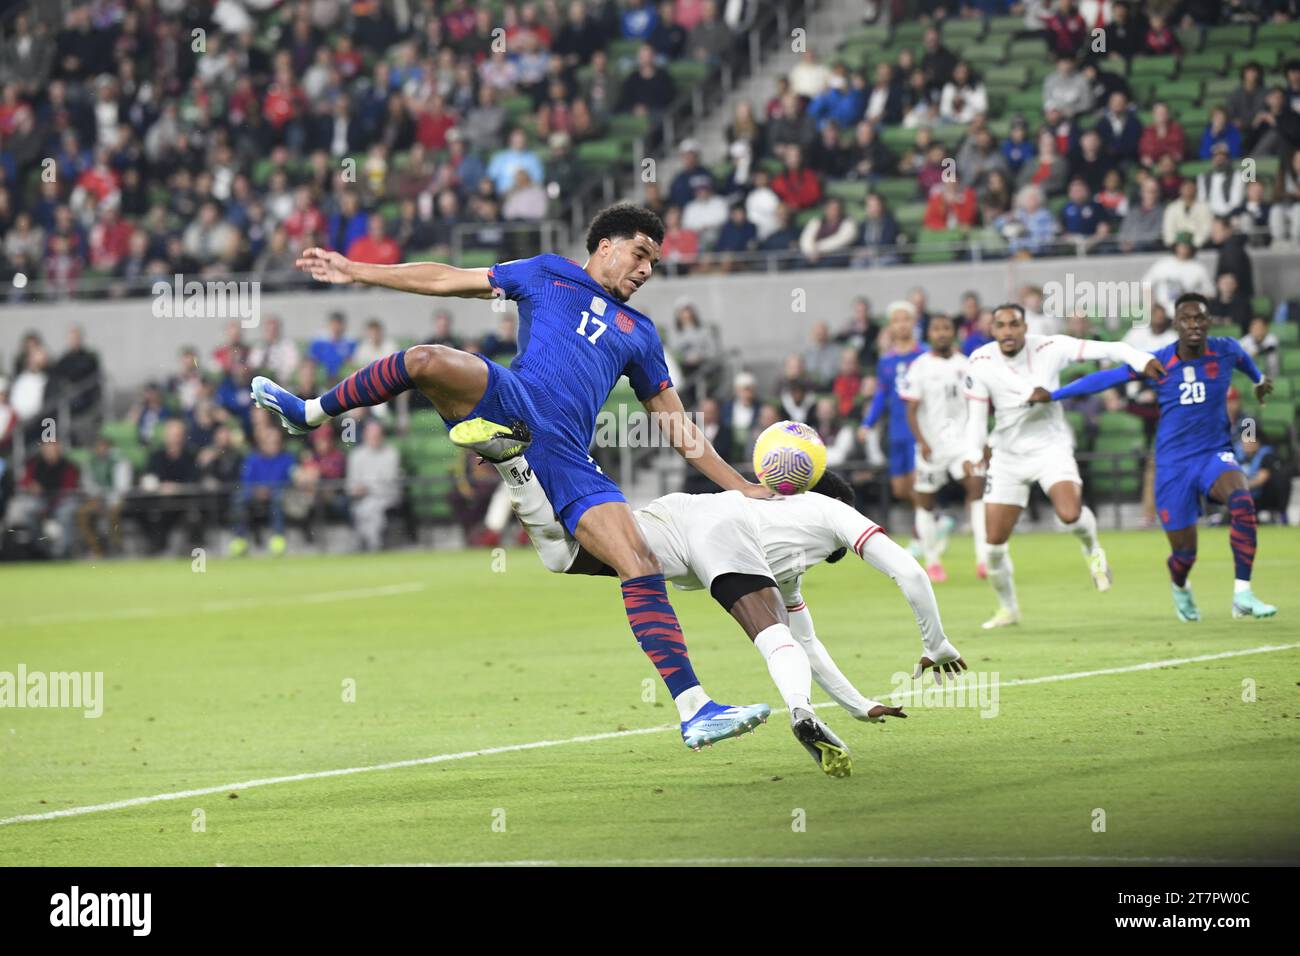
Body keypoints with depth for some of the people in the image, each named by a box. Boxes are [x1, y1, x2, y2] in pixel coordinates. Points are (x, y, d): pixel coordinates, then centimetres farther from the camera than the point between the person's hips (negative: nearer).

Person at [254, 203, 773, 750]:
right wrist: (355, 271, 21)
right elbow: (448, 281, 25)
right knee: (429, 360, -31)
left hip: (565, 458, 2)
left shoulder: (639, 332, 32)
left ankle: (695, 712, -20)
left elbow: (676, 425, 33)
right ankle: (309, 414, -7)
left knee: (641, 566, -16)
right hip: (510, 402, -2)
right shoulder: (548, 274, 25)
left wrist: (741, 488, 25)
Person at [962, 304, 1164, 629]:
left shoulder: (1048, 349, -14)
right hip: (1008, 454, 2)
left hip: (1050, 446, -2)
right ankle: (1008, 608, 25)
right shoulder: (980, 364, -9)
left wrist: (1141, 360, -32)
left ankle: (1092, 550, 8)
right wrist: (973, 453, -17)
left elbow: (1103, 349, -17)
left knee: (1070, 513, -29)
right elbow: (976, 414, -2)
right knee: (994, 541, 0)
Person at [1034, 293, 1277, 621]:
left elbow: (1242, 357, 22)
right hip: (1174, 464, -1)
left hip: (1215, 454, 1)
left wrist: (1259, 379, 43)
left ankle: (1242, 595, -29)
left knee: (1242, 502, -33)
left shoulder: (1226, 351, -4)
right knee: (1184, 552, 2)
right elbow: (1105, 378, -2)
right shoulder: (1158, 363, -10)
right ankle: (1179, 589, 42)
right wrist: (1052, 395, -4)